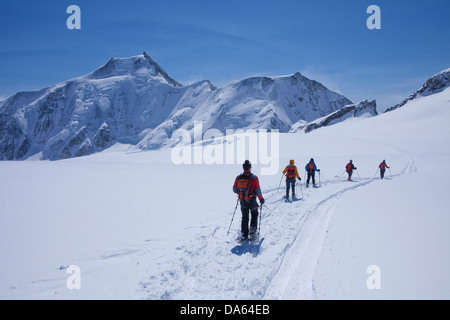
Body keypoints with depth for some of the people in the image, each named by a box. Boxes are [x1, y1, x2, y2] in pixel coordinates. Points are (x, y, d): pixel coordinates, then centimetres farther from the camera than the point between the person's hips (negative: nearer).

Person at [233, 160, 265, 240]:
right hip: (252, 202, -3)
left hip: (242, 202, 3)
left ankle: (244, 234, 14)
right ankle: (253, 230, 12)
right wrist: (261, 199, 1)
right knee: (254, 215, 21)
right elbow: (258, 191, -15)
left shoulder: (238, 178, -5)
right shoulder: (254, 178, -16)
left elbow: (234, 189, 3)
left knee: (244, 218, 16)